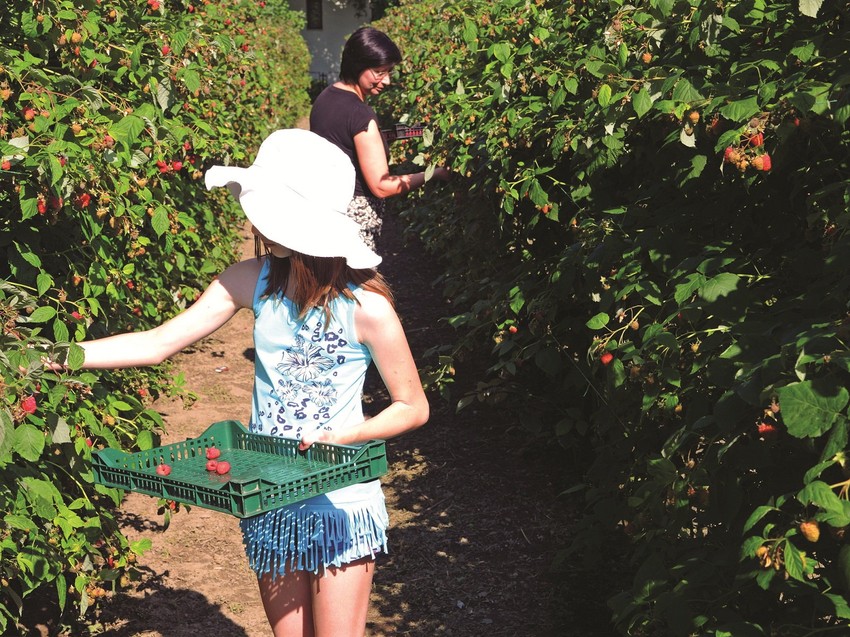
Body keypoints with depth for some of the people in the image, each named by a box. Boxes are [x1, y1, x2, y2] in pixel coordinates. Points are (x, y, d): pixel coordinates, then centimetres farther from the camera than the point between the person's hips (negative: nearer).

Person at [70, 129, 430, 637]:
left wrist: (345, 435, -24)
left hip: (341, 502, -4)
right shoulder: (252, 281, -7)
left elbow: (414, 408, -9)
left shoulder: (365, 305, -20)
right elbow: (158, 343, -3)